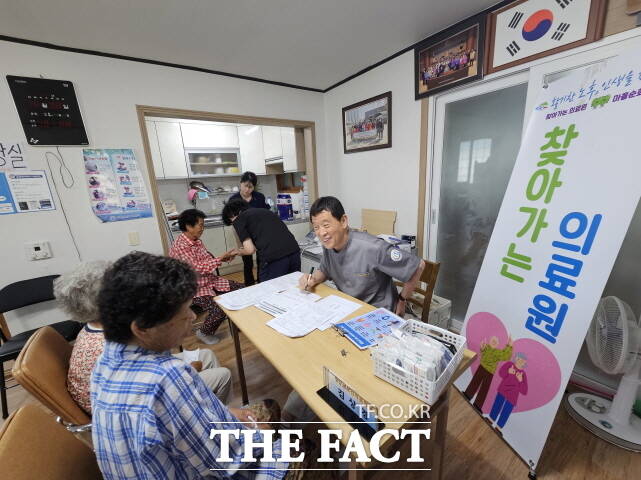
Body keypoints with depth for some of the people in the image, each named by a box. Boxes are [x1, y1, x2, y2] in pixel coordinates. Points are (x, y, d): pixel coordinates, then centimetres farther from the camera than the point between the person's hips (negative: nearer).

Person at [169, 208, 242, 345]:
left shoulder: (196, 240, 5)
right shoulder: (181, 246, -22)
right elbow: (198, 268, -25)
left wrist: (224, 257, -5)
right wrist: (221, 258, -22)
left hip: (209, 280, 9)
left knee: (241, 288, 1)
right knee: (219, 309, -25)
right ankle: (204, 332, 7)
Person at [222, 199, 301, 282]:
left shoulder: (238, 220, 9)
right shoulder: (264, 211, 27)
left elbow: (250, 249, 2)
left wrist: (239, 252, 24)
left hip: (274, 259, -7)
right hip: (294, 251, 7)